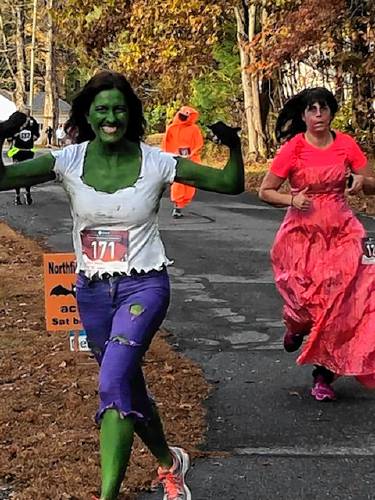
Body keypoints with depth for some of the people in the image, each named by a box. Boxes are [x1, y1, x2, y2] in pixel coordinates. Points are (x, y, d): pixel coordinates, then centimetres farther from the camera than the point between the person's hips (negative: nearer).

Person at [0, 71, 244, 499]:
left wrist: (234, 147, -24)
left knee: (113, 383, -22)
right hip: (92, 290, 4)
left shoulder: (155, 163, -9)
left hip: (144, 286, -4)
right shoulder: (68, 161, -5)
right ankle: (169, 463, 42)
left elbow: (231, 184, -6)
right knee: (128, 386, 17)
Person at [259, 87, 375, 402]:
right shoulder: (293, 149, -7)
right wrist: (292, 200, -19)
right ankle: (296, 323, 29)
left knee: (338, 304, -5)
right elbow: (265, 191, -1)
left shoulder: (345, 144, 1)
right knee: (308, 300, -11)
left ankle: (324, 375, 9)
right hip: (302, 234, -2)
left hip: (340, 233, 2)